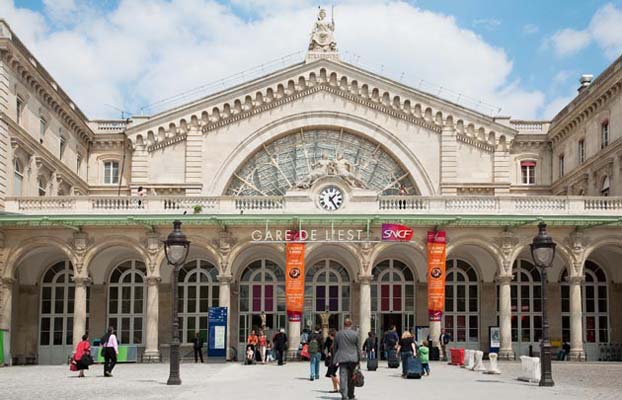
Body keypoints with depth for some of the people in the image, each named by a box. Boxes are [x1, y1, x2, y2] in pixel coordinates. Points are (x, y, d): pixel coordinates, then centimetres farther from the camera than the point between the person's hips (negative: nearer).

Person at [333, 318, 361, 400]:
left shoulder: (338, 334, 4)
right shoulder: (355, 334, 0)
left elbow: (335, 347, 10)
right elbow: (358, 347, 3)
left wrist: (335, 358, 20)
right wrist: (359, 359, 9)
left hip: (342, 358, 0)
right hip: (353, 359, 1)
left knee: (343, 377, -5)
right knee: (351, 377, 13)